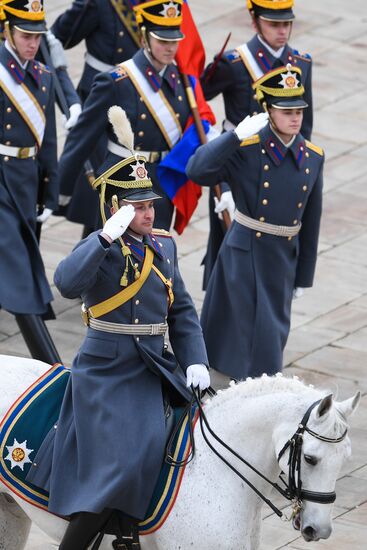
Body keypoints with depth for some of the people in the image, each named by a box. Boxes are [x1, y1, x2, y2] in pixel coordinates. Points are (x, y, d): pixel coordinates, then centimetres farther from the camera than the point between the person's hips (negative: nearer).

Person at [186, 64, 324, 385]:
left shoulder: (313, 158, 2)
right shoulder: (246, 149, -14)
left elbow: (311, 221, 8)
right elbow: (197, 171, -29)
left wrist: (304, 275, 12)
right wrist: (236, 136, -36)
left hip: (284, 259, 5)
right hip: (245, 254, -5)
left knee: (276, 332, 15)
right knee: (261, 334, -4)